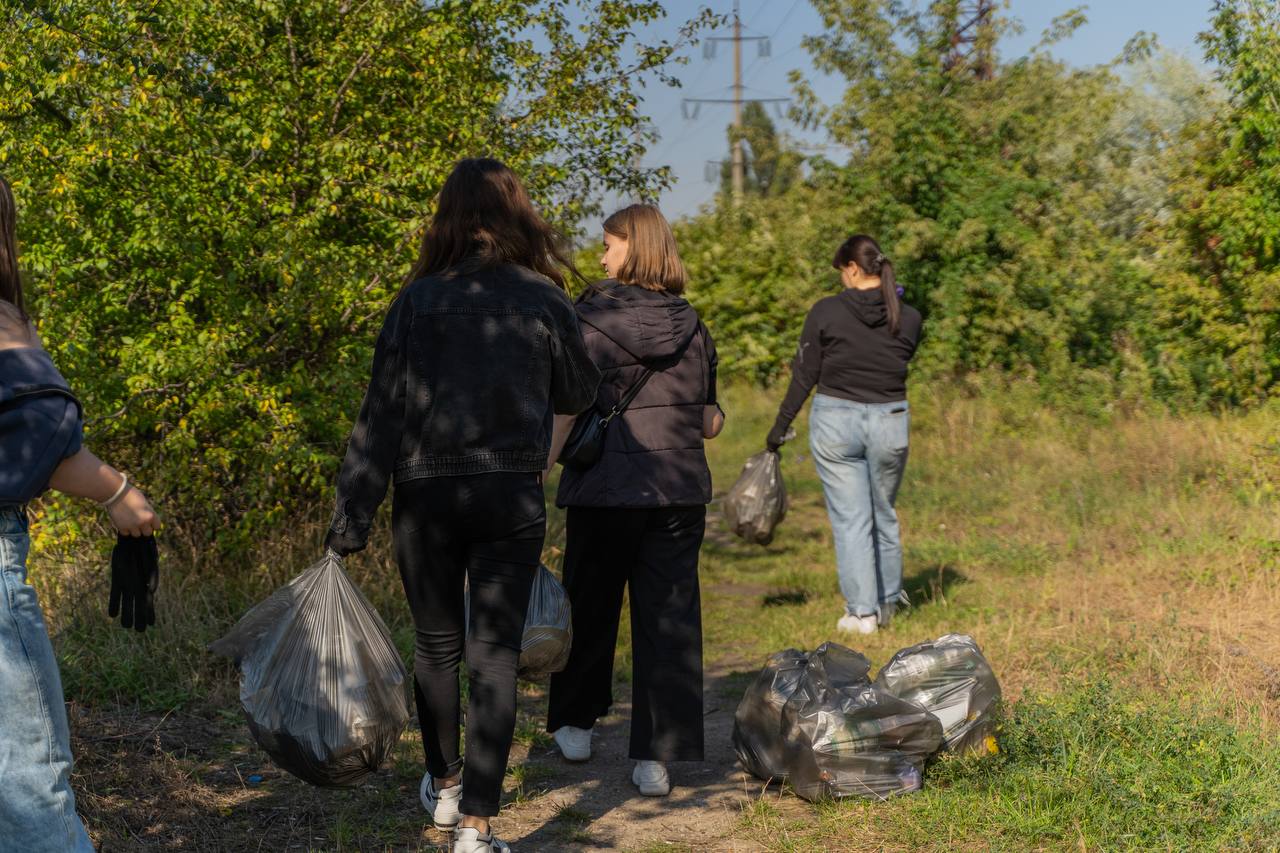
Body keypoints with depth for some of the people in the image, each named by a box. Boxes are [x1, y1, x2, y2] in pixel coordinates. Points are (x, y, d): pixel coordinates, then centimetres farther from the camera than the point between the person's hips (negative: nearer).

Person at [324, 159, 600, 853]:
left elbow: (381, 411, -7)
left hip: (426, 495, 1)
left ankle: (444, 787, 36)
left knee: (436, 644, 18)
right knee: (495, 656, 4)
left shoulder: (418, 300, -5)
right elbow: (579, 394, 11)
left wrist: (353, 512, -4)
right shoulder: (543, 300, -3)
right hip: (513, 496, 0)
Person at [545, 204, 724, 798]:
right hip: (682, 491, 3)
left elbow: (565, 413, -15)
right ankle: (656, 757, 3)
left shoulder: (592, 318, -7)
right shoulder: (692, 325, 6)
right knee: (669, 616, 5)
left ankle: (575, 724, 31)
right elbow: (711, 424, 9)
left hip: (606, 488, -3)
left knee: (591, 606, 14)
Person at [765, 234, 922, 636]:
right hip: (889, 422, 3)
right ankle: (887, 603, 31)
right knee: (885, 515, 19)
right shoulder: (908, 318, -3)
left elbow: (804, 376, -5)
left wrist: (780, 427, 6)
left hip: (835, 422, -3)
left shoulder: (825, 312, -9)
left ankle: (862, 611, 4)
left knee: (850, 519, 4)